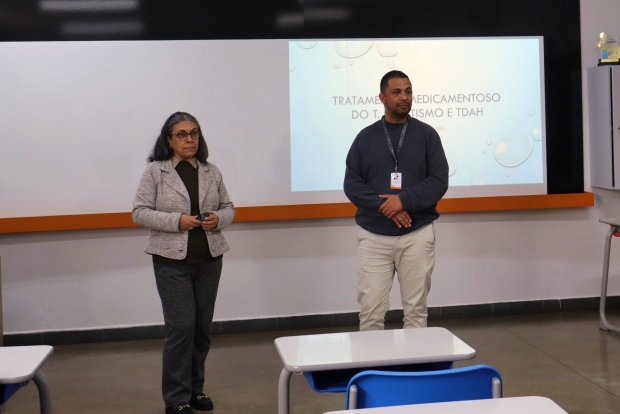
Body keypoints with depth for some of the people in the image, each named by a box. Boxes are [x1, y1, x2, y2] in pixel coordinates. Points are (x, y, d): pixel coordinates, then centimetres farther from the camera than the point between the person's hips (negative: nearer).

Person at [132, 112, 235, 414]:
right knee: (181, 327, -8)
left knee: (203, 328, 10)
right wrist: (176, 221, -19)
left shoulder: (212, 172, 8)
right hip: (172, 262, -4)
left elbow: (228, 207, 14)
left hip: (209, 261, 4)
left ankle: (195, 389, 25)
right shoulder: (155, 172, -3)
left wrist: (219, 219, -9)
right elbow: (140, 212, -6)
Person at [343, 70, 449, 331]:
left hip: (417, 235, 0)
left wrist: (404, 200, -17)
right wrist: (385, 206, -14)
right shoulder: (365, 137, 6)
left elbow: (439, 182, -2)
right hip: (373, 236, 0)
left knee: (416, 310, 6)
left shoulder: (427, 135, 4)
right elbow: (352, 184, 1)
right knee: (370, 310, -1)